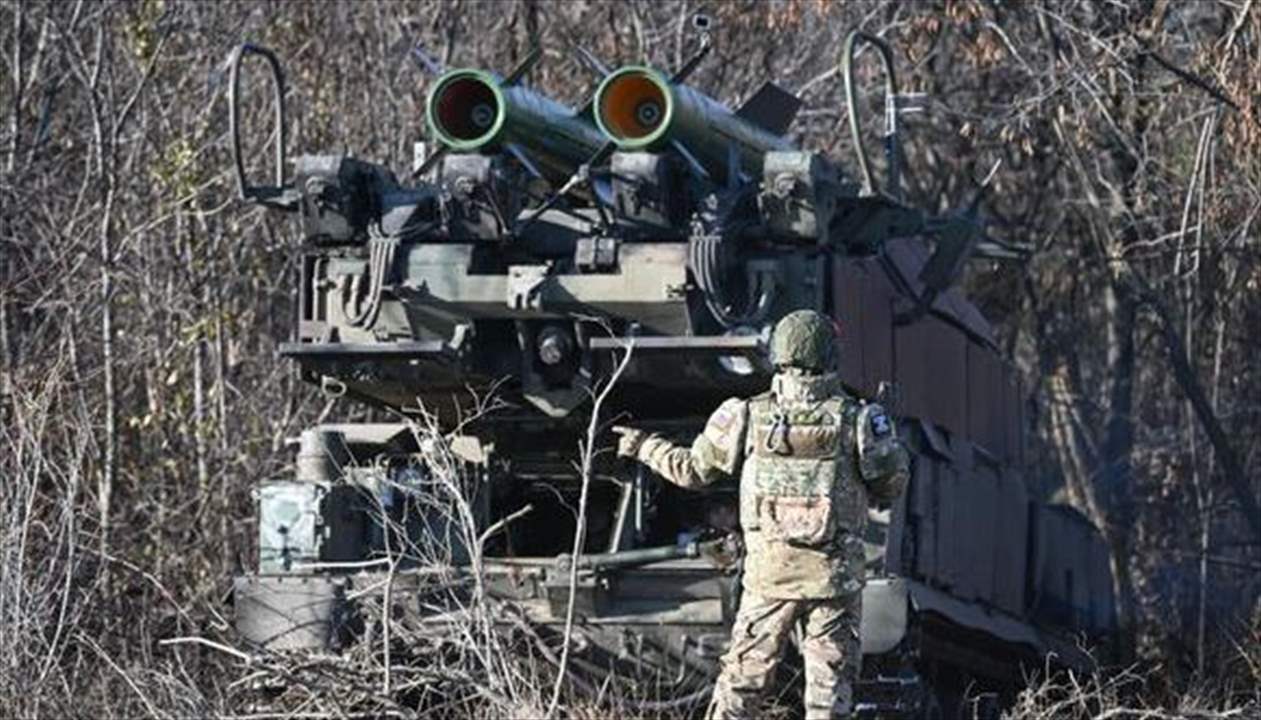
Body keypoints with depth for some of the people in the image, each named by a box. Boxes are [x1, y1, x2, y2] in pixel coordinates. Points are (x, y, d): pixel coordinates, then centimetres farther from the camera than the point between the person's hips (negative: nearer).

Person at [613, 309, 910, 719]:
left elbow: (692, 470, 11)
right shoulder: (856, 422, -6)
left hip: (768, 575, 1)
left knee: (742, 679, 11)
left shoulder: (748, 419, -1)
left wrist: (644, 448, 29)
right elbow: (891, 488, 4)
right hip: (834, 577, -1)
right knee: (831, 685, 3)